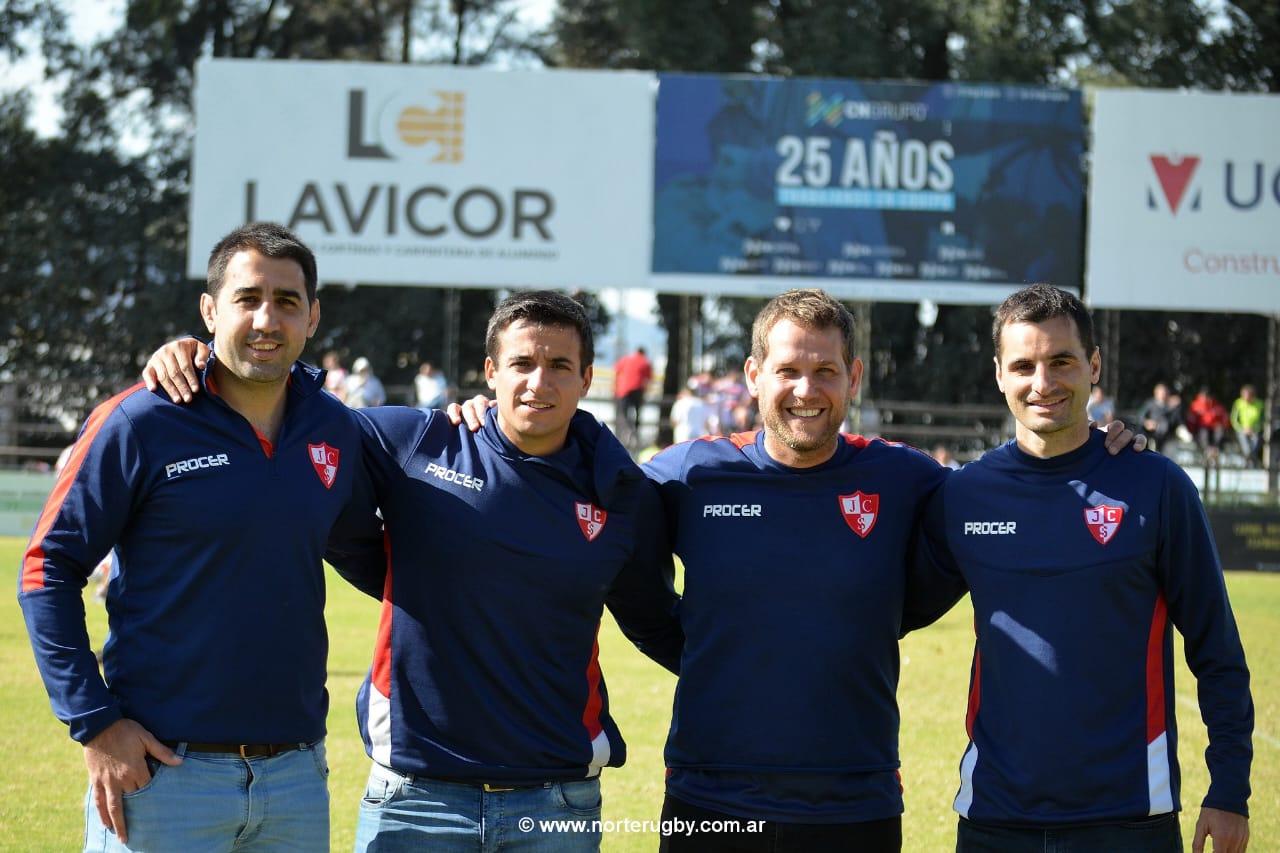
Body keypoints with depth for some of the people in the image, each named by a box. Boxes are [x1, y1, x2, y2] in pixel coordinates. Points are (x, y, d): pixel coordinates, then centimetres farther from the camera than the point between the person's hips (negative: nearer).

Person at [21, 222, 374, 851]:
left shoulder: (336, 431, 7)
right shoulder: (140, 423, -7)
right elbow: (49, 568, -6)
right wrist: (93, 723, -11)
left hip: (297, 774, 4)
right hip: (162, 768, -4)